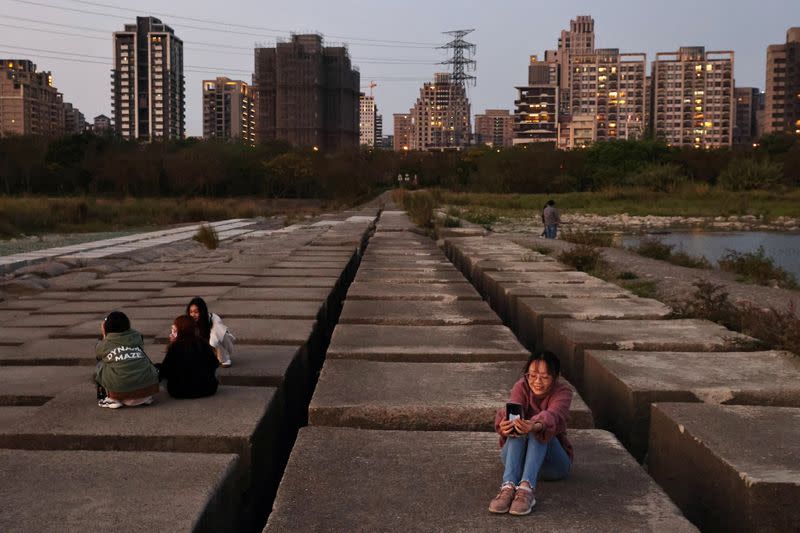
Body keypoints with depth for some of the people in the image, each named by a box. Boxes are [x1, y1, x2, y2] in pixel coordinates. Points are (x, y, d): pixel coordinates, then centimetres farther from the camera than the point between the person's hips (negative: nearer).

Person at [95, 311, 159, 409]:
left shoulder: (105, 343, 5)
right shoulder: (137, 337, 10)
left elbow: (97, 354, 27)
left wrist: (104, 336, 37)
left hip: (120, 389, -2)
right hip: (148, 387, 2)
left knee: (101, 363, 20)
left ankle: (113, 399, 13)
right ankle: (146, 397, 19)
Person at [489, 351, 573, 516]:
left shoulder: (563, 393, -12)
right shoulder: (521, 387, -5)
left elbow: (552, 416, -35)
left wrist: (536, 426, -59)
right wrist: (504, 424, -52)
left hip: (552, 463, -1)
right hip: (517, 457, 2)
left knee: (539, 431, -32)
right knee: (517, 426, -30)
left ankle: (526, 488, -49)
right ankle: (508, 486, -47)